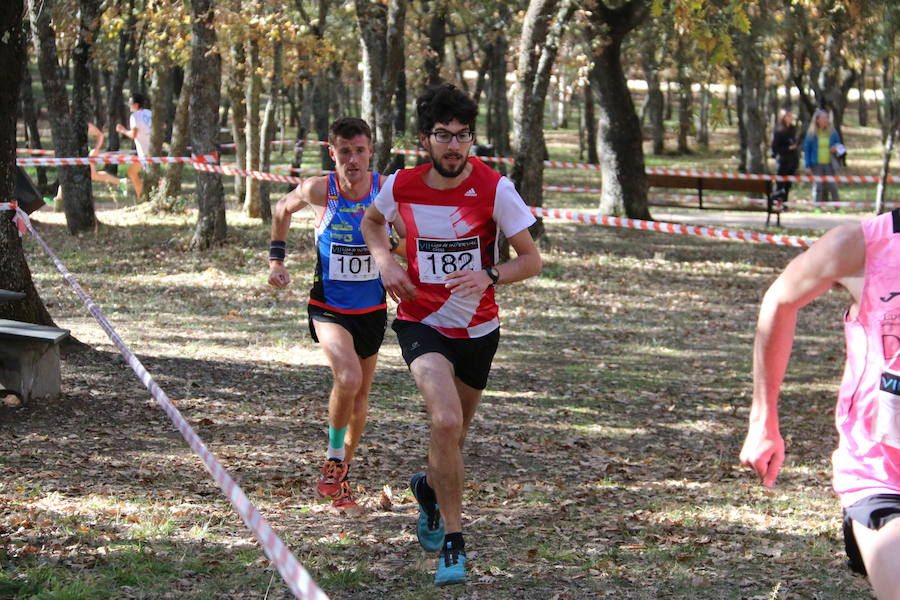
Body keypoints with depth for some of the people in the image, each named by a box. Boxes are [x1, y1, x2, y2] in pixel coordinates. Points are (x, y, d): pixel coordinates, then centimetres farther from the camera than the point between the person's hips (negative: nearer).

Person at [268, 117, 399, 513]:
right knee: (348, 377, -27)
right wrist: (276, 258, 7)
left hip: (372, 309, 3)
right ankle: (333, 456, -3)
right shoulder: (319, 190, -12)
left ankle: (341, 478, 34)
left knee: (360, 394, 14)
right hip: (329, 308, -3)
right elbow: (283, 209, 10)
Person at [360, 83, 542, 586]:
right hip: (421, 323, -2)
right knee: (447, 421, -26)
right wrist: (385, 261, -6)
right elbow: (372, 222, 14)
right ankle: (453, 542, -17)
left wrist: (490, 276, -28)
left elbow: (532, 259, -9)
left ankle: (429, 488, 55)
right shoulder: (401, 186, -9)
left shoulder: (494, 188, -14)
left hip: (478, 328, 2)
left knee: (454, 434, 18)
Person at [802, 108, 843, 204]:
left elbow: (839, 146, 18)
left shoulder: (833, 133, 7)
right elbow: (806, 149, 3)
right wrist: (807, 165, -3)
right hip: (816, 165, -1)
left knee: (833, 187, -3)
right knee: (818, 187, -2)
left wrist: (836, 150, -7)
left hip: (829, 164, 1)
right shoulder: (811, 134, 0)